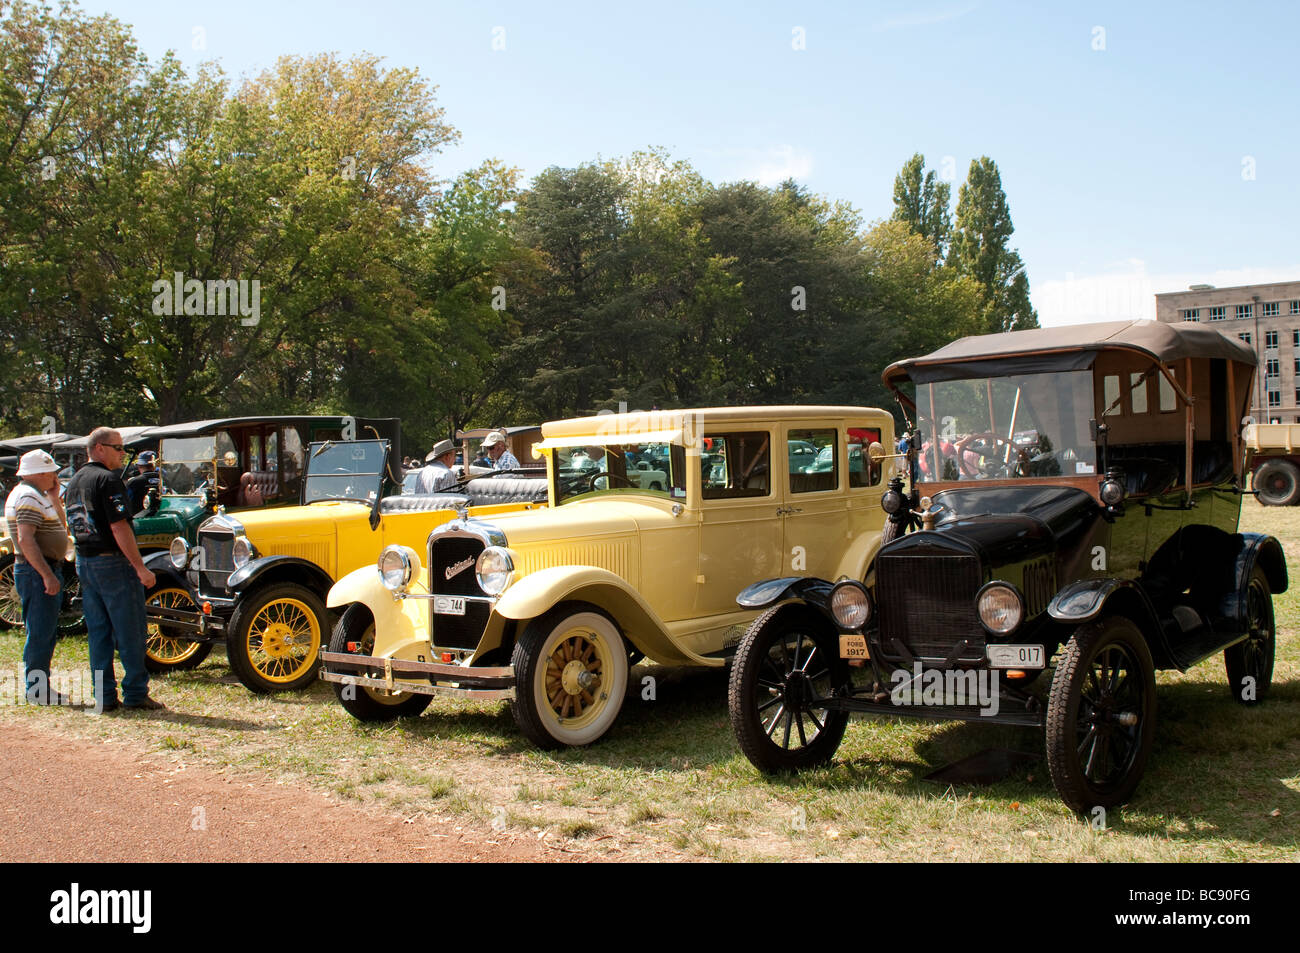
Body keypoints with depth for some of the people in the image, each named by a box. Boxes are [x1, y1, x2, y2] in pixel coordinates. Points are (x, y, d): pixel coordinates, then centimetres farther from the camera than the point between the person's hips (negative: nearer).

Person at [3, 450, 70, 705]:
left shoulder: (37, 495, 17)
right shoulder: (28, 497, -15)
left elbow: (61, 526, 22)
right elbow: (25, 540, -25)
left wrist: (54, 496, 12)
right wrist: (48, 575, -27)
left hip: (44, 570, 11)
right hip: (38, 571, -11)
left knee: (44, 633, 15)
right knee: (41, 634, -6)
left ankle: (40, 687, 22)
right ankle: (37, 691, -1)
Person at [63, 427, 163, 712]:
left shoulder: (74, 483, 14)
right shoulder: (107, 480, -14)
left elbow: (75, 526, 19)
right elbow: (119, 529, -19)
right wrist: (141, 567, -18)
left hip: (84, 562, 8)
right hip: (113, 563, -8)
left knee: (98, 633, 11)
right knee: (130, 633, -1)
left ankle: (104, 696, 13)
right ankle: (135, 693, 2)